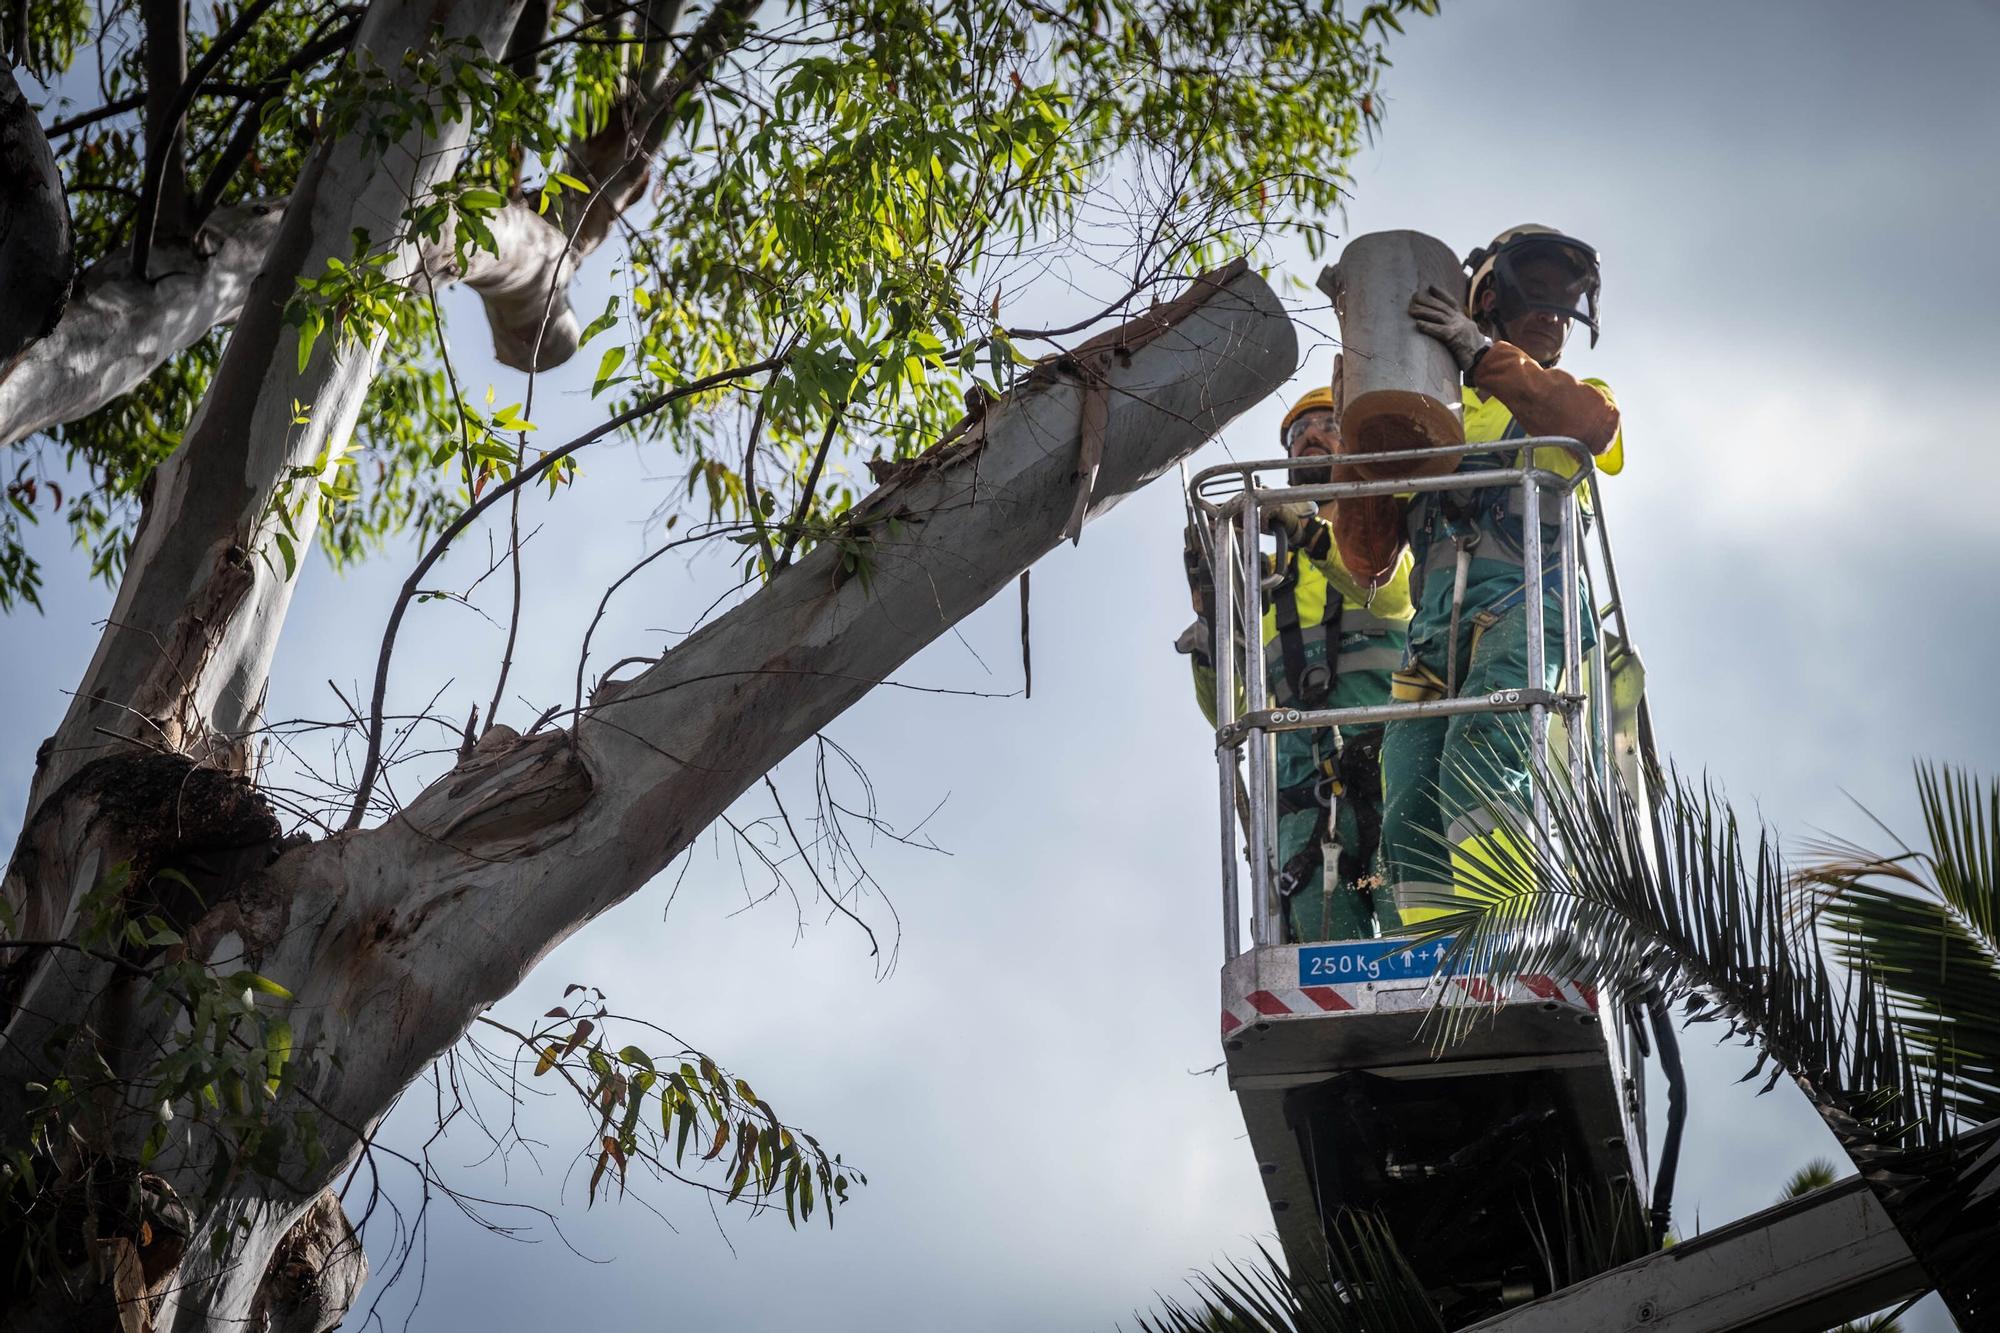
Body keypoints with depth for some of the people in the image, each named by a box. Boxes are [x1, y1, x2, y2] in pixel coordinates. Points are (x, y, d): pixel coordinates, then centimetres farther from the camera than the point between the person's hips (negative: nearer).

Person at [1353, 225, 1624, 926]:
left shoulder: (1576, 394, 26)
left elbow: (1591, 421, -4)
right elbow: (1368, 553, 23)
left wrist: (1480, 354, -9)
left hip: (1526, 604, -4)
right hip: (1437, 625, 4)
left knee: (1476, 762, -30)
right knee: (1410, 818, -12)